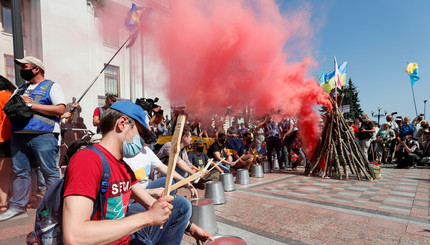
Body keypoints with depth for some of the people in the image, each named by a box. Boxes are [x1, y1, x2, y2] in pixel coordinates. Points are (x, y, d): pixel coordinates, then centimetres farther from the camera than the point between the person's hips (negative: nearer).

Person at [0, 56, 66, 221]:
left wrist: (31, 105, -11)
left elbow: (60, 109, -11)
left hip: (43, 135, -6)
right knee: (19, 171, 12)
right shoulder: (21, 89, 23)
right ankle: (17, 206, 26)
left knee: (49, 172, -2)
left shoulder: (51, 86, 3)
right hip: (19, 135, 7)